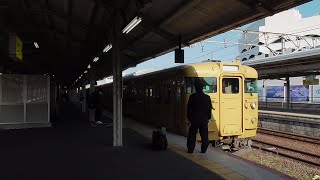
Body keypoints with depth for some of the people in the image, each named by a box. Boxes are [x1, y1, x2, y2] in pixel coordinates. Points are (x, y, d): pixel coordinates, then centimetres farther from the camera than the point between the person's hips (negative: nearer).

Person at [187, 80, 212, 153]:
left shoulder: (192, 97, -6)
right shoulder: (207, 97, 2)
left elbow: (189, 108, -2)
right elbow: (209, 109, 7)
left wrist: (189, 117, 7)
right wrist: (208, 118, 15)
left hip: (194, 118, -2)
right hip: (204, 119, 2)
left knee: (192, 134, 5)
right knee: (204, 135, 8)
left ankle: (190, 149, 5)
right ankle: (203, 149, 9)